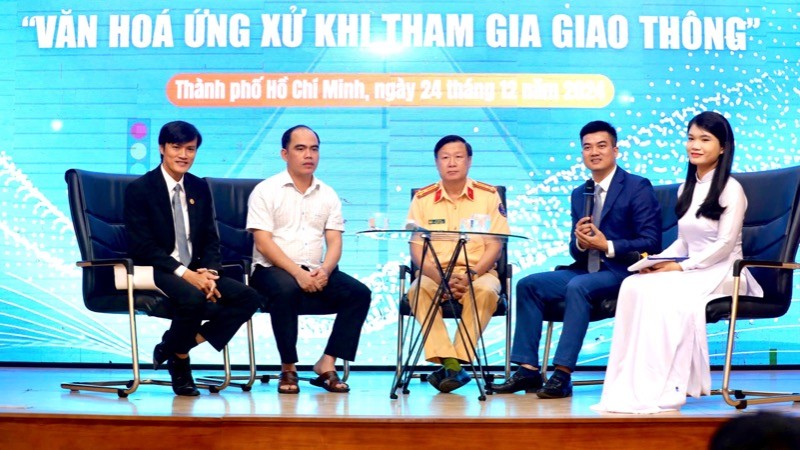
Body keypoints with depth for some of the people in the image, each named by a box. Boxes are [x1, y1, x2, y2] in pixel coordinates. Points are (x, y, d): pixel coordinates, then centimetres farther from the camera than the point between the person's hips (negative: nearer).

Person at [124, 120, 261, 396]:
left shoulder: (199, 188, 13)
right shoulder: (139, 189, -5)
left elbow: (211, 240, 13)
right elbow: (142, 247, -12)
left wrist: (209, 272, -9)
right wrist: (184, 274, -22)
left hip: (195, 272, 6)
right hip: (157, 272, -6)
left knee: (249, 298, -16)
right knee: (193, 298, -37)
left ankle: (177, 346, -10)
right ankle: (179, 357, -7)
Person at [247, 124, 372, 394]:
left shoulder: (328, 195, 14)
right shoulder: (266, 191, 0)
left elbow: (334, 241, 7)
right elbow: (263, 242, -9)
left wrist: (324, 270, -16)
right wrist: (297, 272, -22)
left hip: (316, 274, 5)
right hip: (273, 270, -4)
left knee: (359, 293, -19)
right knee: (286, 289, -38)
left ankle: (326, 365, -15)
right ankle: (288, 369, -21)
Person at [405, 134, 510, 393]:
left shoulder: (488, 196, 4)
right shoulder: (422, 199, 7)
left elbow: (494, 247, 0)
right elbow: (416, 250, 1)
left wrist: (471, 275, -17)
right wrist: (442, 279, -17)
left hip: (478, 272, -1)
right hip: (435, 273, 1)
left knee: (485, 291, -35)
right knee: (418, 290, -32)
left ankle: (457, 360, -32)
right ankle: (449, 362, -36)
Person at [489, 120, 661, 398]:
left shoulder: (638, 188, -4)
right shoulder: (579, 194, 16)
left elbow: (651, 243, -11)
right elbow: (576, 252, 16)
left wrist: (608, 246, -20)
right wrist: (580, 242, -9)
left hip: (622, 271, -7)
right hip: (586, 270, 7)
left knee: (577, 287, -34)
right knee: (528, 285, -8)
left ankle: (563, 374, -33)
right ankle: (528, 370, -11)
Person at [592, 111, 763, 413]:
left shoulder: (730, 189, -5)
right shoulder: (686, 190, 18)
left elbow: (724, 245, -12)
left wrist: (681, 266, -18)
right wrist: (658, 260, 0)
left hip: (721, 273, -6)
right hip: (691, 270, 6)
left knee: (665, 293, -34)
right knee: (633, 285, -23)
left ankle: (664, 388, -32)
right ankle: (630, 385, -30)